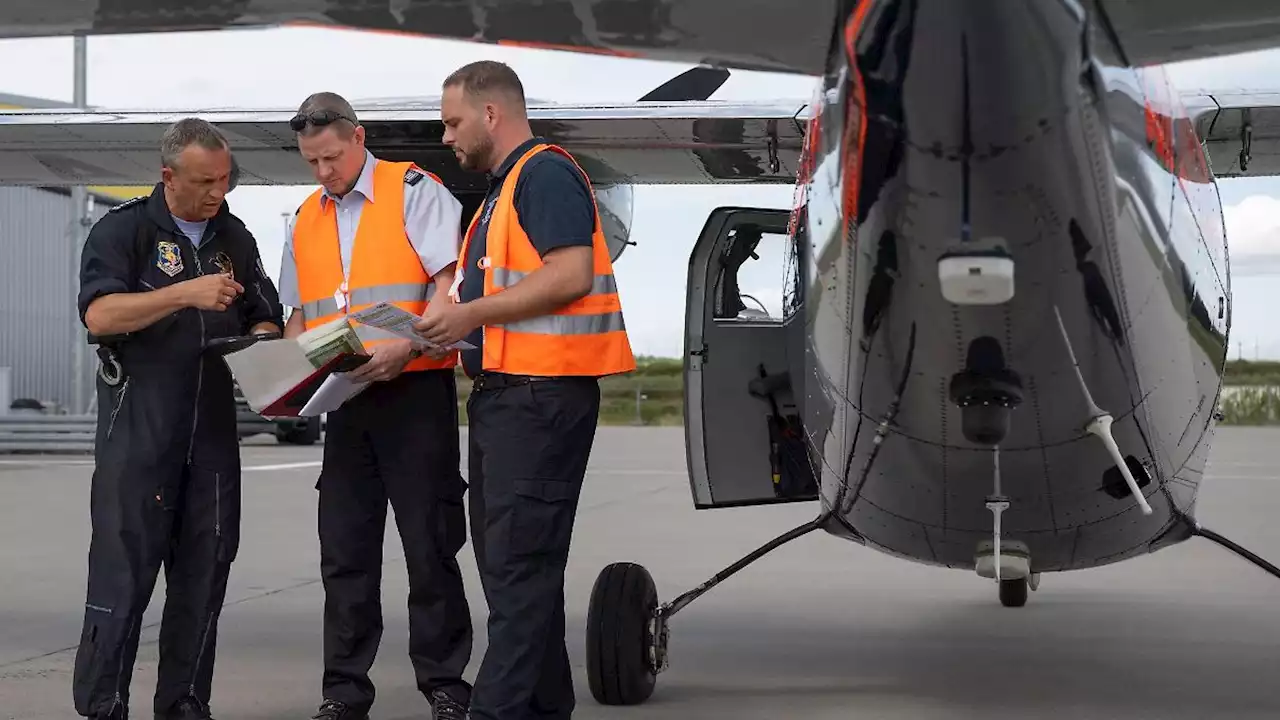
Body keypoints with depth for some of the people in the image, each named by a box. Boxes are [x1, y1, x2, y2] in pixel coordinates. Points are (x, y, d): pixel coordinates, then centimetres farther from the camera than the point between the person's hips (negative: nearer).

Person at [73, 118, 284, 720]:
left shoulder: (234, 237, 17)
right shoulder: (124, 230, -1)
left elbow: (265, 319, 23)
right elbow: (99, 315, -14)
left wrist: (262, 344, -1)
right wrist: (186, 293, -21)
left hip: (214, 424, 6)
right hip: (137, 424, -5)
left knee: (205, 569, 6)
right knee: (124, 568, -7)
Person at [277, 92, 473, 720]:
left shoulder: (413, 191, -2)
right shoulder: (307, 219, 17)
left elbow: (449, 283, -12)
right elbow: (300, 313, 23)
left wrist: (408, 346, -25)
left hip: (415, 391, -6)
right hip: (344, 401, 6)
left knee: (430, 544, -2)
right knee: (344, 550, 7)